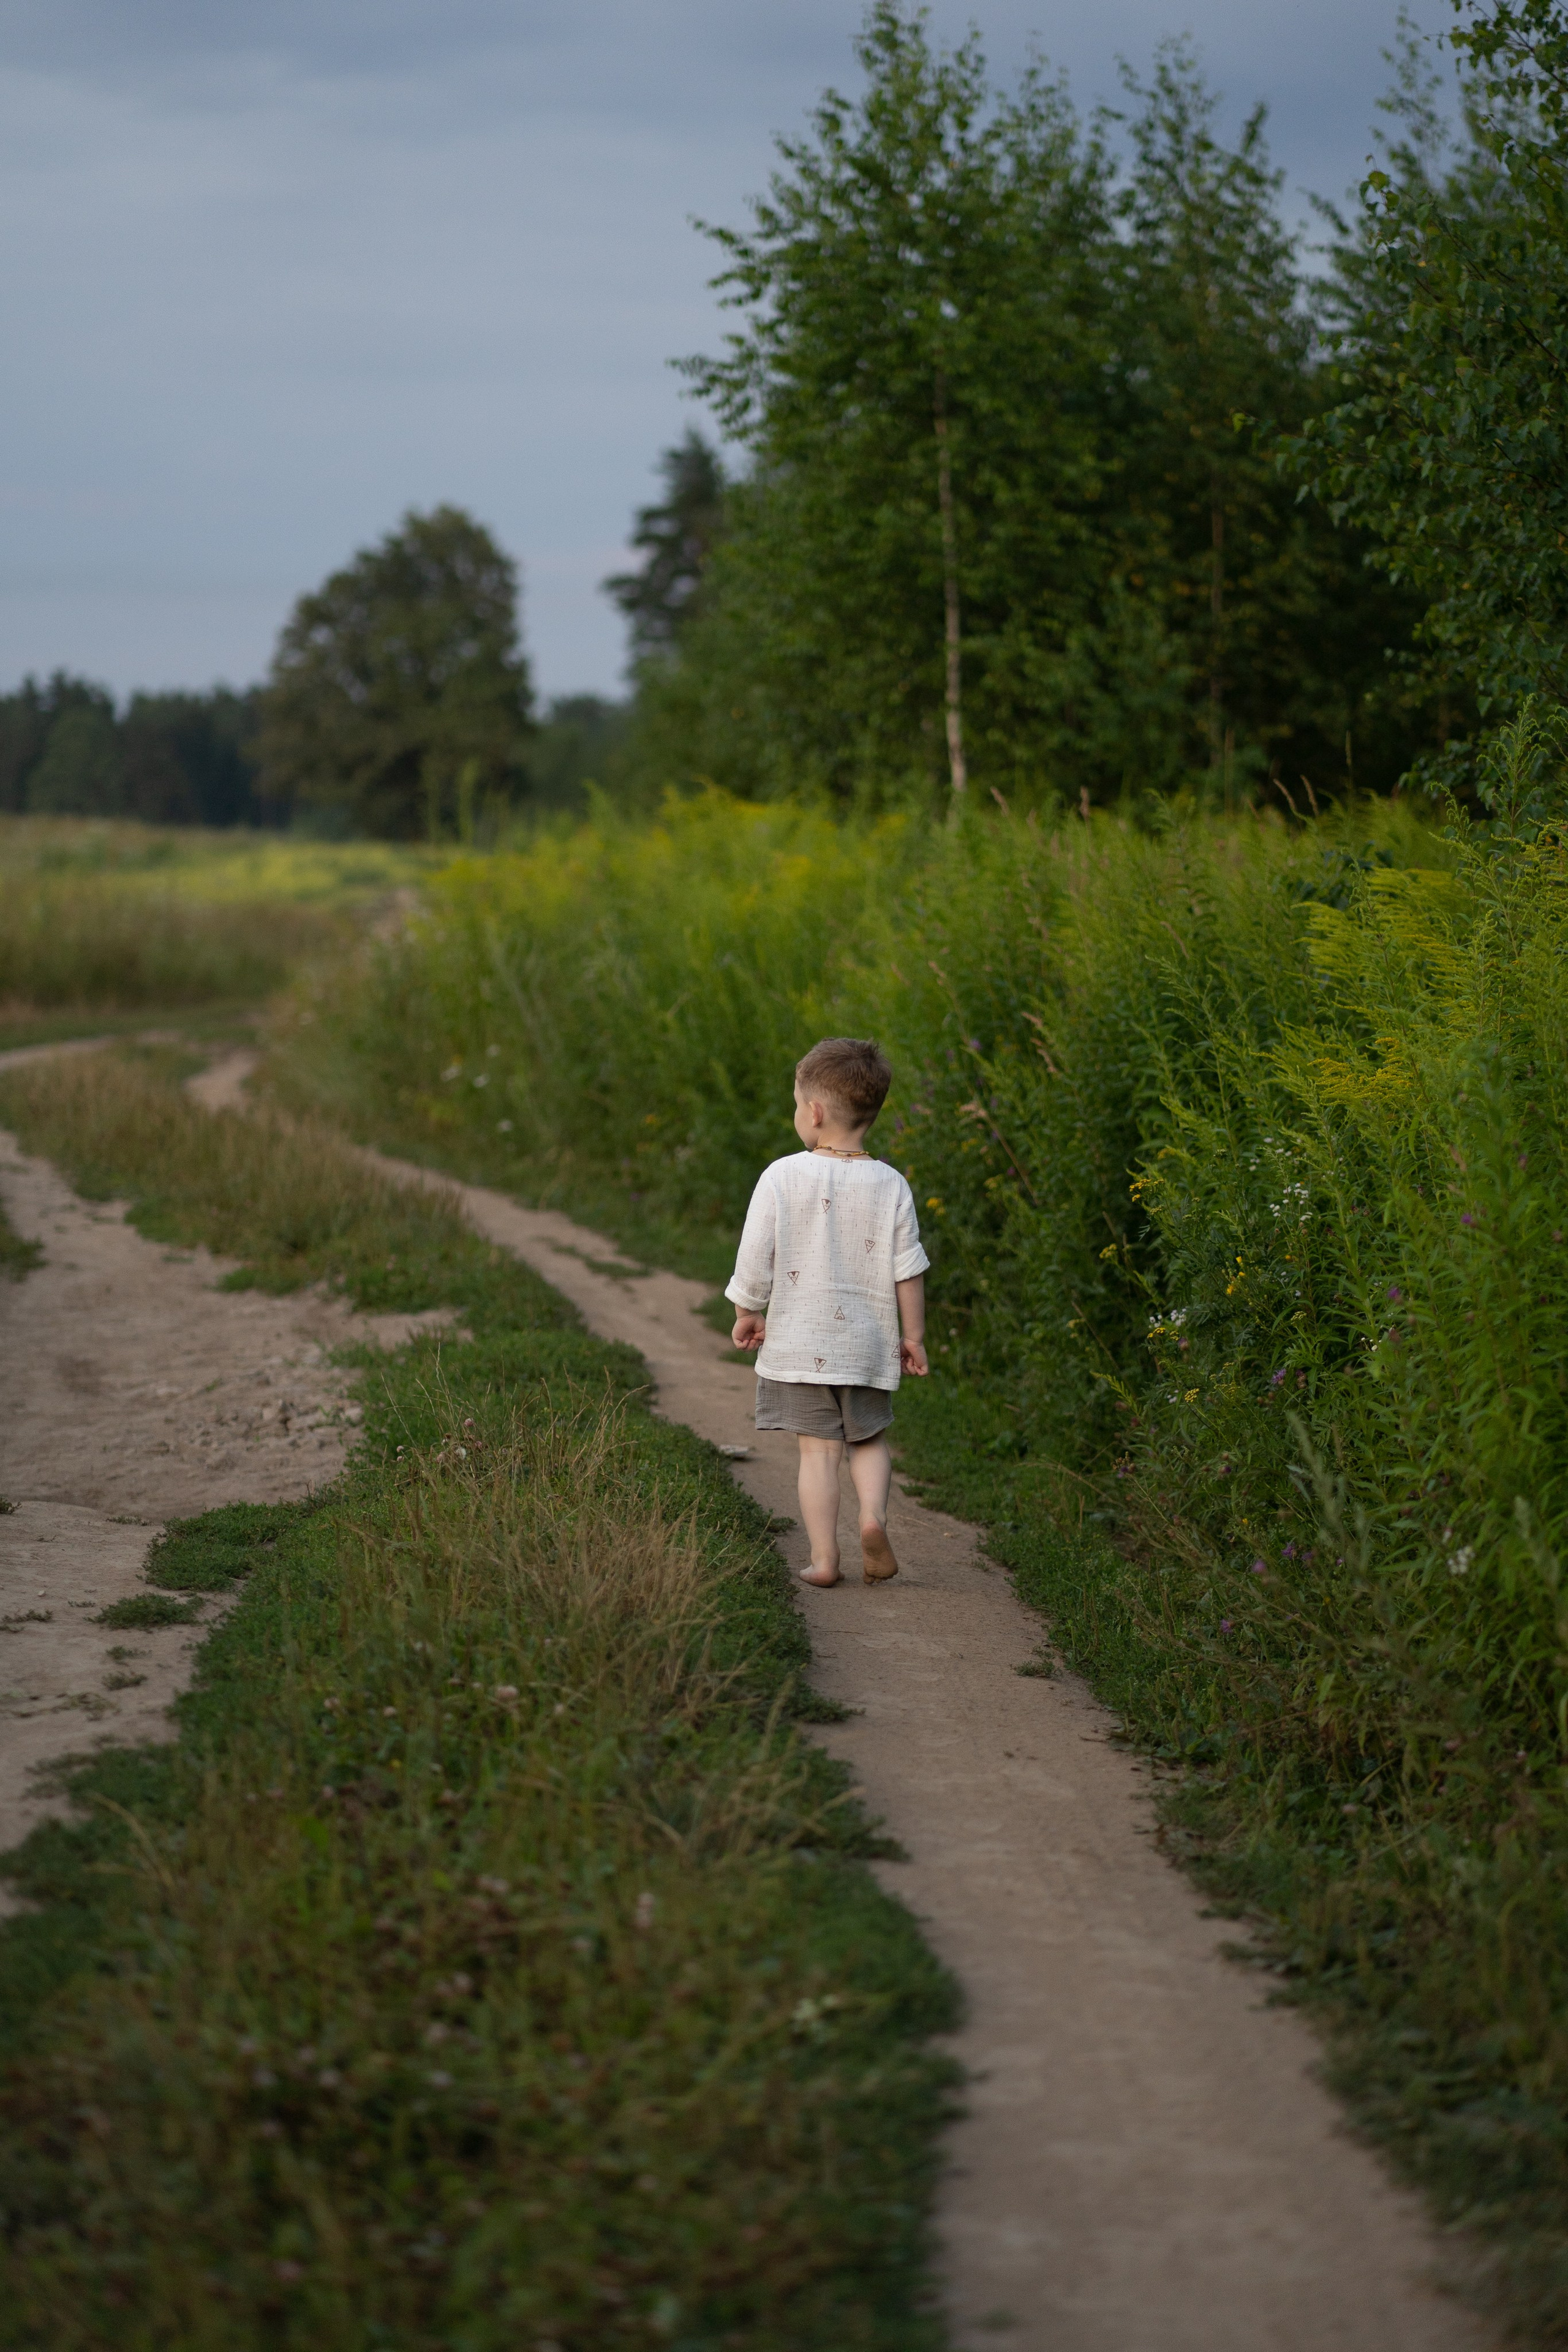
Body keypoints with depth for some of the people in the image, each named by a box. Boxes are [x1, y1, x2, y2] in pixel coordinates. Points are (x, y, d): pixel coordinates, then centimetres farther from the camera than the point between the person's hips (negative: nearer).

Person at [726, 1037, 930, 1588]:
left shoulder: (782, 1177, -9)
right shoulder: (890, 1186, -3)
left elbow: (756, 1258, -6)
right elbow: (908, 1271, -1)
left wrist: (748, 1313, 10)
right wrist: (913, 1337, 11)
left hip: (799, 1343, -2)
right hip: (868, 1343, 2)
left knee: (818, 1448, 4)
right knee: (869, 1440, 17)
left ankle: (823, 1557, 0)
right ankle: (873, 1514, -8)